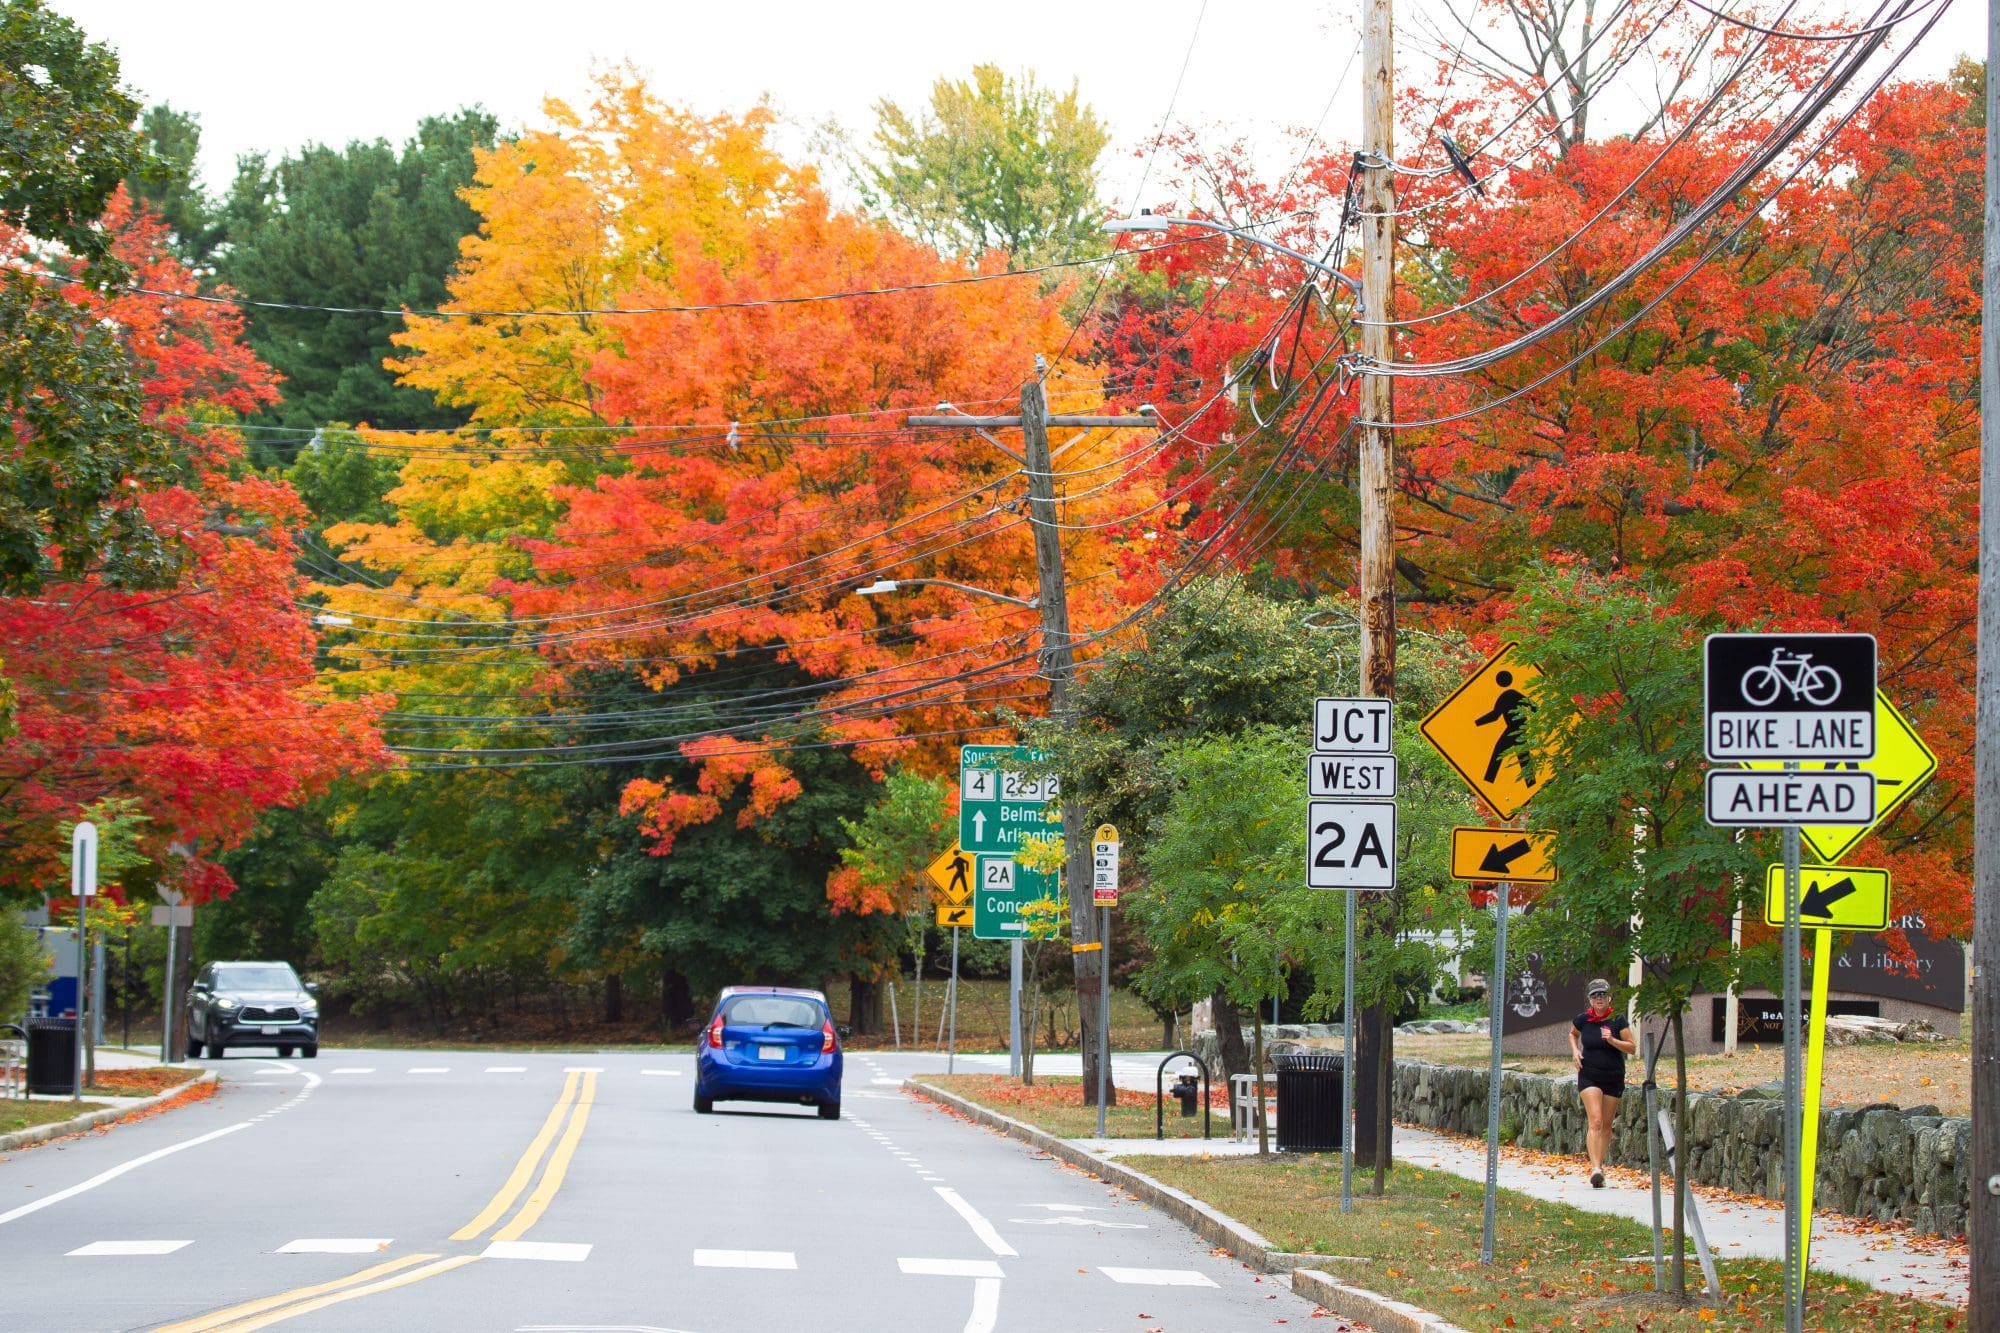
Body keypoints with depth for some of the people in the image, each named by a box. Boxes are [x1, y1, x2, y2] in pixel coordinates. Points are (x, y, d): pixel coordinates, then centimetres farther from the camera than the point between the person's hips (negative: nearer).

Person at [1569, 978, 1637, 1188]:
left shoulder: (1617, 1020, -6)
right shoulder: (1582, 1019, -3)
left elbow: (1632, 1047, -5)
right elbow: (1572, 1034, 20)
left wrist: (1612, 1040, -20)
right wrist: (1575, 1051, 1)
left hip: (1614, 1077, 1)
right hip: (1589, 1076, -1)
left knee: (1606, 1125, 9)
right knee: (1596, 1121, -16)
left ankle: (1600, 1164, 25)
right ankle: (1595, 1169, -25)